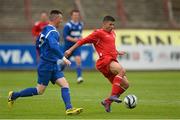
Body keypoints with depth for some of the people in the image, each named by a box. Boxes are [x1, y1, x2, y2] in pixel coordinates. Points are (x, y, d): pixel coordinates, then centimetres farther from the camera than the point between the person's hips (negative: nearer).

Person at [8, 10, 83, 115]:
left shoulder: (45, 30, 12)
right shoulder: (52, 32, -17)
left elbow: (38, 44, 23)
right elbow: (53, 46, -33)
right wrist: (63, 58, -33)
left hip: (54, 66, 9)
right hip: (47, 66, -9)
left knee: (65, 85, -4)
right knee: (40, 91, 0)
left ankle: (69, 108, -13)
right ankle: (14, 95, 14)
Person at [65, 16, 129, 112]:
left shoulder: (112, 33, 23)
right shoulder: (98, 33, -2)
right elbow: (83, 41, -2)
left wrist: (117, 52, 37)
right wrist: (70, 50, -5)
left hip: (112, 61, 9)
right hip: (105, 61, -9)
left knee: (125, 85, 5)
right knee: (122, 70, -34)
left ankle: (107, 102, 13)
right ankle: (113, 95, -36)